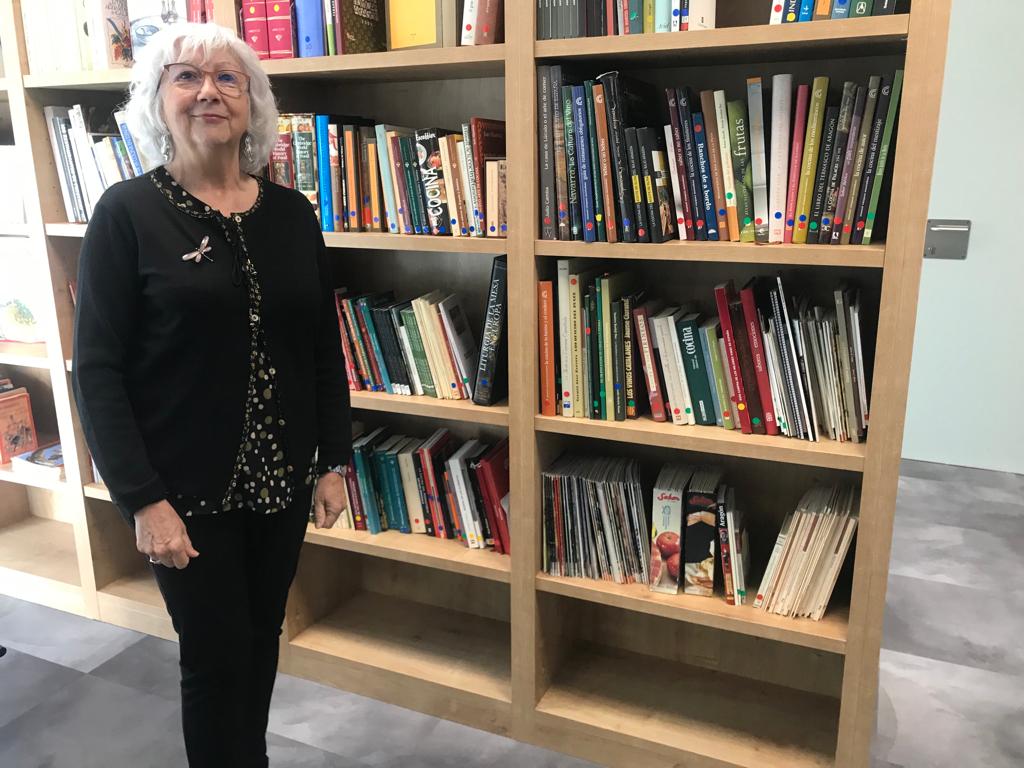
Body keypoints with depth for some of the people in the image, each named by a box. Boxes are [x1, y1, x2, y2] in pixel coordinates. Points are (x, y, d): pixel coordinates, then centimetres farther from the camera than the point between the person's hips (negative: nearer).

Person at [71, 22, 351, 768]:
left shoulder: (292, 214, 3)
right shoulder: (126, 213, -8)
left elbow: (325, 350, 6)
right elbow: (97, 370, -10)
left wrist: (334, 463, 3)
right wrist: (143, 499, -16)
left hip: (280, 476, 4)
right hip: (188, 486, -4)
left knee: (262, 641, 18)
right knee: (216, 657, 7)